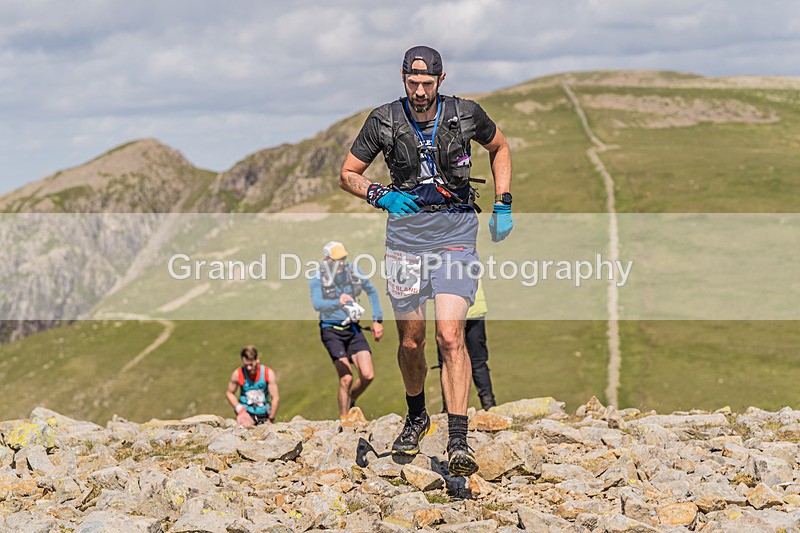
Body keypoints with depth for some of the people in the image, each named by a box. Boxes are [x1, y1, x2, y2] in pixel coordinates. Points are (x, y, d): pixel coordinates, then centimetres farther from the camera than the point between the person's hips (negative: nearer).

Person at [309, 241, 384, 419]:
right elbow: (317, 304, -28)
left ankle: (350, 402, 22)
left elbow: (372, 291, 14)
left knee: (367, 375, -8)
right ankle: (343, 420, -2)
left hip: (353, 329, 4)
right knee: (346, 378, -16)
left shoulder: (353, 271, -1)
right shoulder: (318, 277, -12)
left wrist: (377, 320, 11)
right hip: (331, 331, -4)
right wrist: (338, 302, -45)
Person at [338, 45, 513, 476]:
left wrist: (503, 205, 9)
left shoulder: (465, 115, -5)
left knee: (450, 336, -16)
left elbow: (499, 147, 16)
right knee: (410, 340, 10)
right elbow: (347, 174, 6)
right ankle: (416, 417, 36)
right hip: (406, 233, 2)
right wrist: (381, 196, -14)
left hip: (455, 232, -2)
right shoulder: (384, 121, -5)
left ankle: (458, 441, -16)